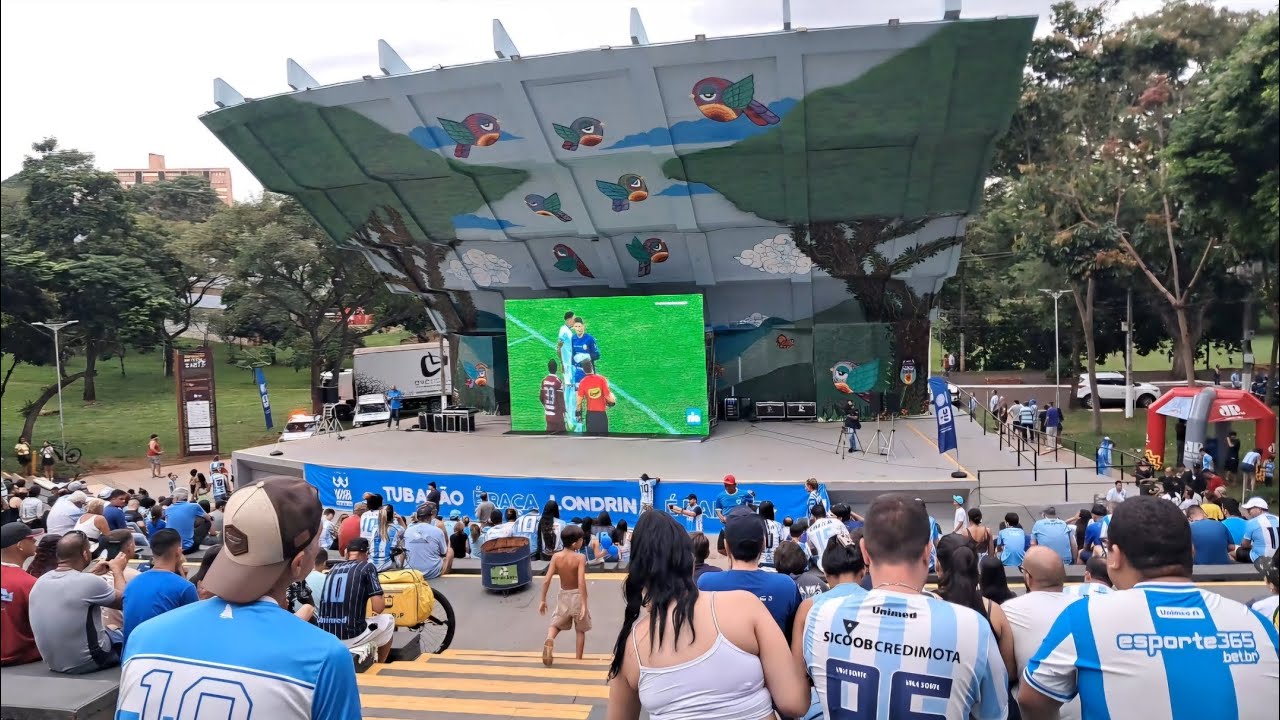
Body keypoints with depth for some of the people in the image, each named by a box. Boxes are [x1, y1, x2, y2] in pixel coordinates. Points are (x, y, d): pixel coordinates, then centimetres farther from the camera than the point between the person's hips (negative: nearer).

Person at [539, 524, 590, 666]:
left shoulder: (556, 557, -10)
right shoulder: (580, 558, -19)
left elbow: (547, 581, -12)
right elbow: (581, 582, -27)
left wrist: (543, 600, -2)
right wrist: (584, 604, -24)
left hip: (563, 596, 2)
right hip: (577, 596, -2)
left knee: (555, 625, 20)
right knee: (580, 630, 17)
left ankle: (549, 640, -12)